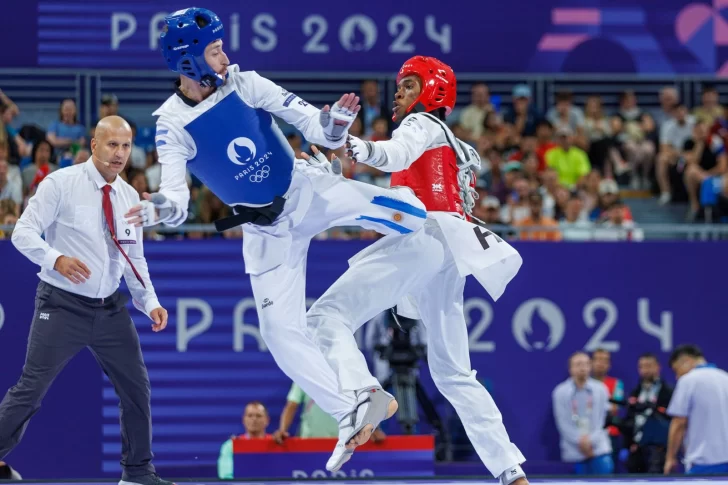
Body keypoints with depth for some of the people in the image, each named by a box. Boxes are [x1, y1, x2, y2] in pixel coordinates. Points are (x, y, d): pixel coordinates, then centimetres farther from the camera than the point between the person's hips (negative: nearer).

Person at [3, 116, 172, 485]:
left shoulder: (129, 196, 7)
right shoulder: (61, 184, -9)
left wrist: (150, 303, 2)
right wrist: (56, 259, -31)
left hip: (110, 309, 6)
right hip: (62, 305, -6)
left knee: (137, 388, 10)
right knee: (31, 389, -7)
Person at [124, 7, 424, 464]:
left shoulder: (245, 84, -11)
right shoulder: (173, 123, -12)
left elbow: (315, 126, -13)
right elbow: (178, 200, -17)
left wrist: (335, 122, -36)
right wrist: (158, 208, -40)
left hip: (306, 189, -1)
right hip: (266, 229, 1)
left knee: (399, 212, -27)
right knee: (282, 332, -5)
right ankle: (358, 408, 7)